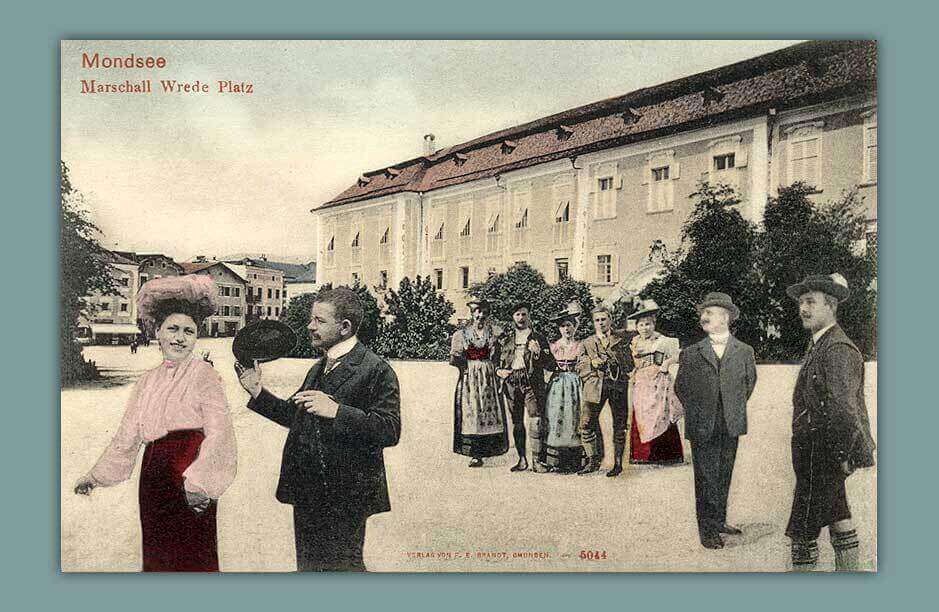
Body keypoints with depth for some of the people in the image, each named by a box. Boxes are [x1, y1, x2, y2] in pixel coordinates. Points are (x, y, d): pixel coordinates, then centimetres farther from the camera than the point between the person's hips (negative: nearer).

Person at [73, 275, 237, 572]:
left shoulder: (204, 374, -7)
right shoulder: (147, 381, 13)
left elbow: (218, 432, -17)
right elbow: (127, 436, 20)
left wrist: (198, 480, -28)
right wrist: (95, 476, 21)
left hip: (191, 481, -6)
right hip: (154, 477, 7)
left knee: (192, 554, -2)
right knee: (157, 553, 15)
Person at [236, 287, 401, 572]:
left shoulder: (376, 370, -15)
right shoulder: (319, 369, 14)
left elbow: (390, 430, -23)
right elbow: (296, 416, 20)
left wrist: (336, 411, -30)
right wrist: (257, 392, 10)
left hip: (345, 499, -8)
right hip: (307, 494, 9)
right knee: (308, 567, 21)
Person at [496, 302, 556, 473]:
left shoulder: (539, 338, 8)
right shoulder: (505, 339, 15)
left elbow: (551, 365, 3)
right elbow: (496, 360, 21)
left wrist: (538, 352, -13)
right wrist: (499, 371, 1)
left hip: (532, 384, -3)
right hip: (511, 384, 3)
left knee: (536, 422, -11)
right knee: (517, 423, 7)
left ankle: (537, 460, -7)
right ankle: (522, 459, 15)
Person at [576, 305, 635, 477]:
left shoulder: (623, 338, 10)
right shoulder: (588, 342, 16)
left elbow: (630, 364, 3)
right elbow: (580, 366, 12)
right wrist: (592, 363, -7)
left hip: (618, 385, -1)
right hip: (595, 385, 1)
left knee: (619, 425, 2)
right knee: (586, 423, -9)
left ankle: (618, 463, 13)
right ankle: (593, 460, 4)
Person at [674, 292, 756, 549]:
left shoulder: (744, 351, 4)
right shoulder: (691, 354, -1)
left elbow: (750, 381, 16)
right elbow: (681, 387, 7)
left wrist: (736, 408, 13)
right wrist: (697, 413, 5)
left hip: (731, 425, 2)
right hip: (702, 427, -2)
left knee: (724, 476, 13)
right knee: (706, 479, 1)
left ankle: (719, 521, 28)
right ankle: (708, 530, 10)